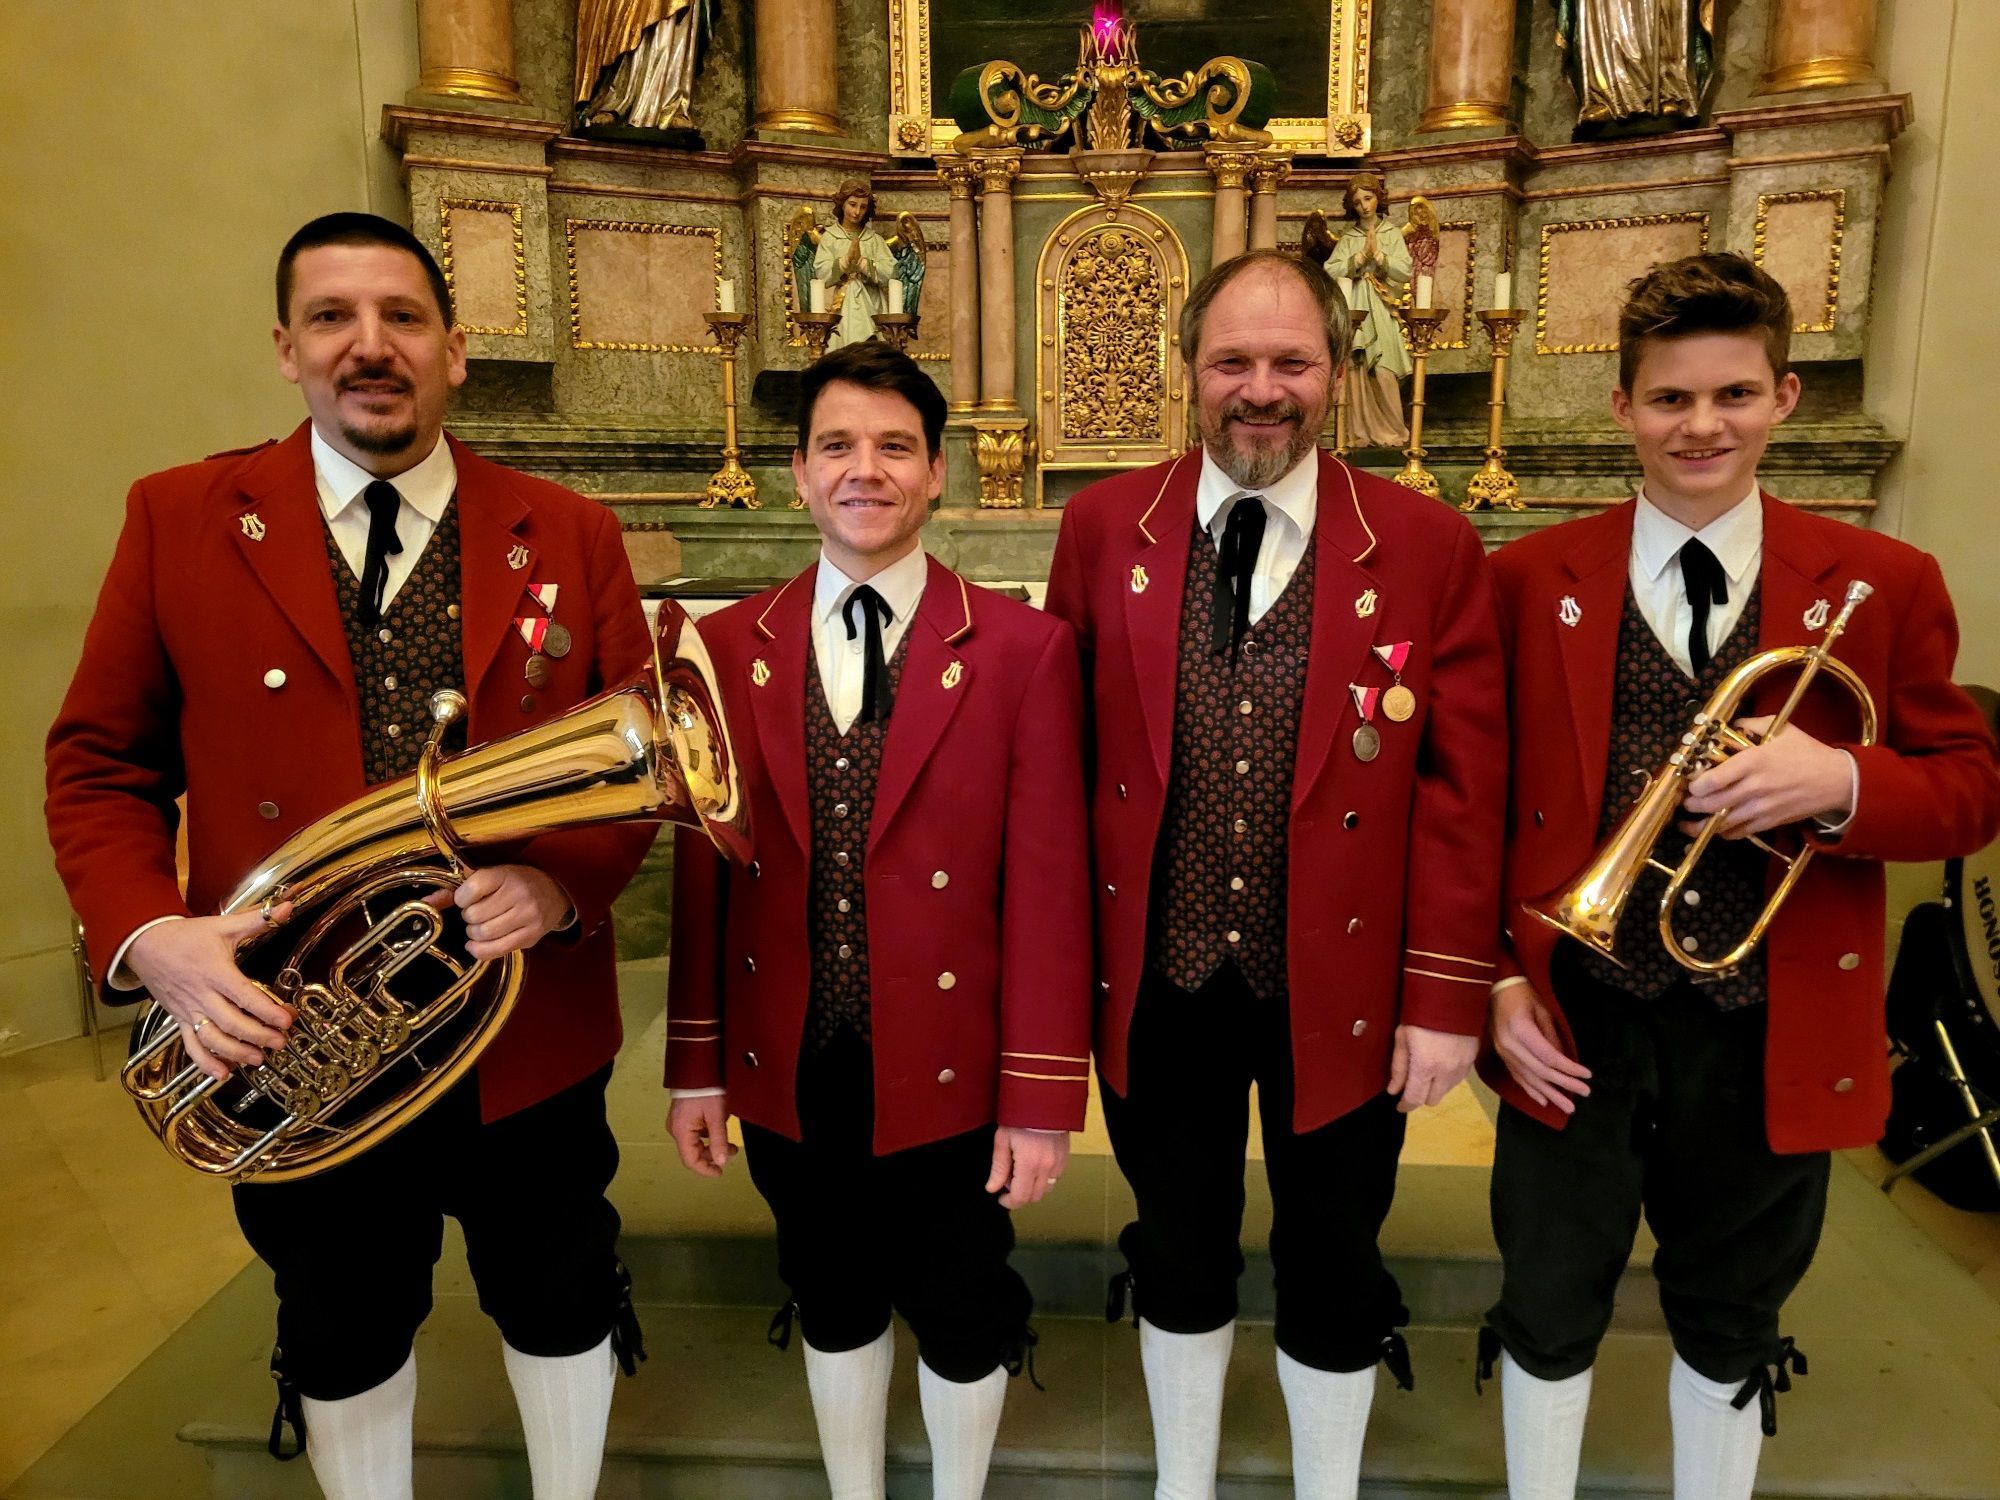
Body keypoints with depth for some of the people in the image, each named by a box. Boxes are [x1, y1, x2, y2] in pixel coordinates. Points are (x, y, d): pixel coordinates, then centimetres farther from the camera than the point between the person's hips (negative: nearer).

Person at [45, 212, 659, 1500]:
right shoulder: (179, 519, -2)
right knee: (343, 1341, 23)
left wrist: (563, 884, -20)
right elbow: (100, 764, 1)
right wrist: (148, 937, -15)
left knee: (561, 1304, 22)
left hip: (533, 1035, 1)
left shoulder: (569, 534, -3)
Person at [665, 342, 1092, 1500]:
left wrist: (1043, 1098, -10)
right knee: (832, 1303, 23)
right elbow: (703, 871, 2)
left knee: (962, 1316, 19)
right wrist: (696, 1065, 5)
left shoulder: (1024, 648, -10)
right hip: (786, 1070, 3)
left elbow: (1047, 885, -11)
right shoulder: (728, 648, -1)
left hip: (948, 1073, -2)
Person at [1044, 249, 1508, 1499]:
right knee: (1179, 1254, 21)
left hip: (1340, 988, -1)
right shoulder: (1105, 524, -1)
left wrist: (1447, 993, -7)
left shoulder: (1429, 544, -5)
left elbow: (1462, 785, -5)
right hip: (1157, 983, 1)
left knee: (1335, 1274, 18)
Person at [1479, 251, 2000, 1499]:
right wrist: (1493, 976, -8)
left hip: (1772, 1036, 1)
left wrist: (1844, 783, -21)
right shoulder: (1532, 578, -3)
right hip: (1572, 1020, 0)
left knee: (1731, 1323, 22)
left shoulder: (1884, 584, -2)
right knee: (1549, 1310, 16)